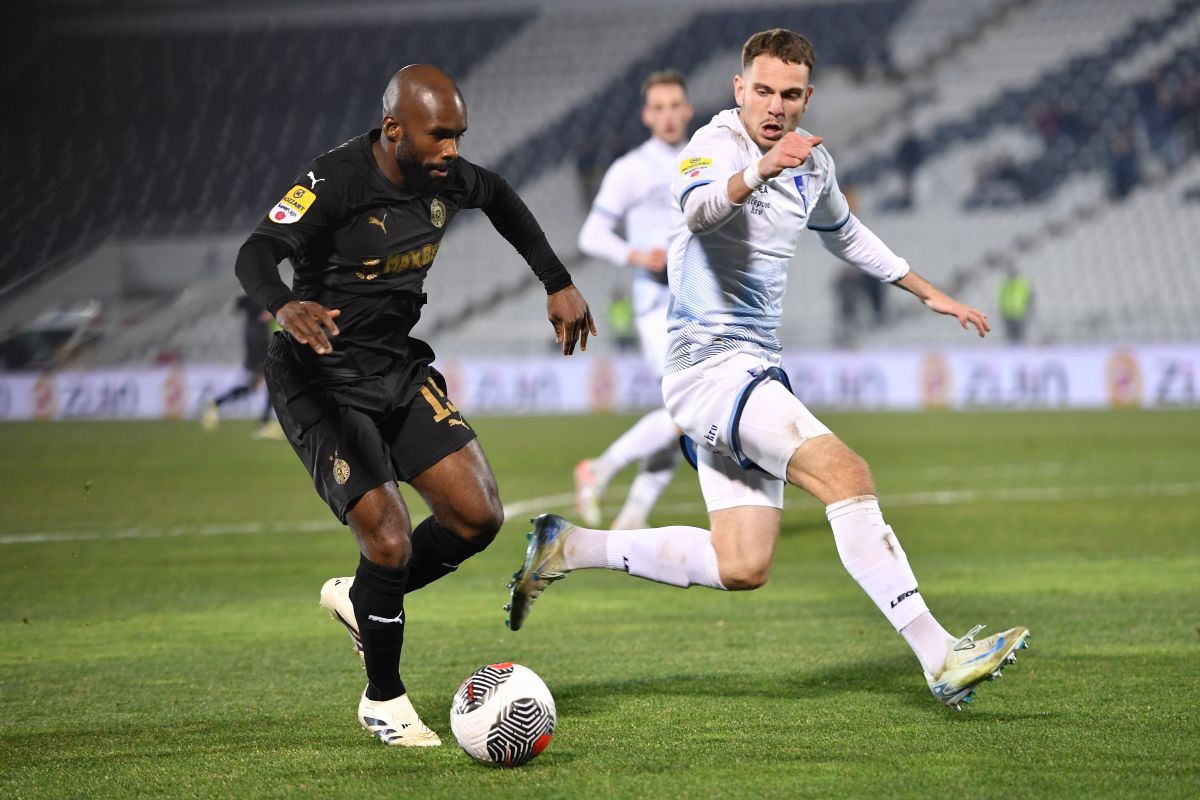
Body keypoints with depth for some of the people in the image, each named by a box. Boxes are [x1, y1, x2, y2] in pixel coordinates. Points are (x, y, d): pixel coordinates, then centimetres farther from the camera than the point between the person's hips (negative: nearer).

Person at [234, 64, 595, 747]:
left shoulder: (444, 177, -2)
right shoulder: (337, 180, -22)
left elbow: (499, 197, 22)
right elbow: (257, 254, -35)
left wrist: (559, 284, 20)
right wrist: (286, 306, -56)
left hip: (400, 370, 7)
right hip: (323, 382, -7)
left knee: (479, 517, -2)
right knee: (390, 540, -15)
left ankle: (360, 599, 24)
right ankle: (384, 701, 8)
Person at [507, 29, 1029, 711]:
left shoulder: (813, 162, 11)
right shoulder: (717, 144, -14)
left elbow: (845, 233, 31)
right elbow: (699, 209, -37)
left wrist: (927, 292, 34)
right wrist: (759, 171, -56)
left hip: (757, 369, 9)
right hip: (709, 364, -9)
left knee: (741, 568, 5)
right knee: (845, 474, -24)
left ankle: (568, 548, 18)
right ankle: (940, 658, -26)